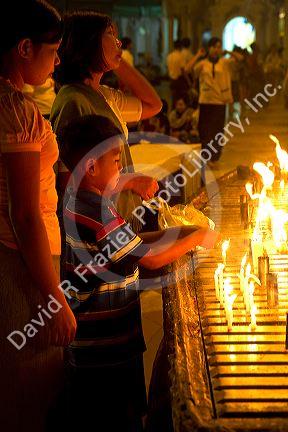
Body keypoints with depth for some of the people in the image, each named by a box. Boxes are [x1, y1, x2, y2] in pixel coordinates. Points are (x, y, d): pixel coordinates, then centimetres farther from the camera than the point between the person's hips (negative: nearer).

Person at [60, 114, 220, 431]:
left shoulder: (79, 202, 6)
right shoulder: (96, 212, -25)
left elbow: (130, 244, 12)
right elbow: (151, 259, -18)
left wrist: (181, 232, 6)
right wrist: (197, 238, -4)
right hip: (108, 355, -10)